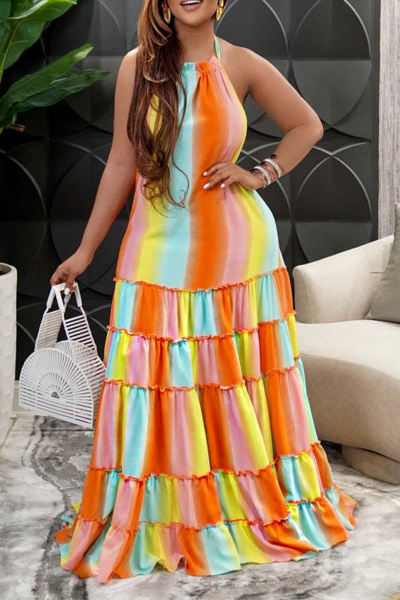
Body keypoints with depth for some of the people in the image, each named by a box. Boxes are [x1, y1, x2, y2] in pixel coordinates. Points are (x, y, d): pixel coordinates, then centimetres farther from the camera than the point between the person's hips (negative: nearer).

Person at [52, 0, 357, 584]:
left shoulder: (241, 65, 1)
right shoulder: (138, 66, 2)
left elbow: (307, 126, 12)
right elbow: (121, 164, 4)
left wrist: (261, 173, -2)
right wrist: (86, 250, 5)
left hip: (234, 246, 0)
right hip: (160, 249, 0)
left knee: (240, 384, 8)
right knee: (161, 385, 3)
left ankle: (257, 507, 27)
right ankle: (160, 519, 19)